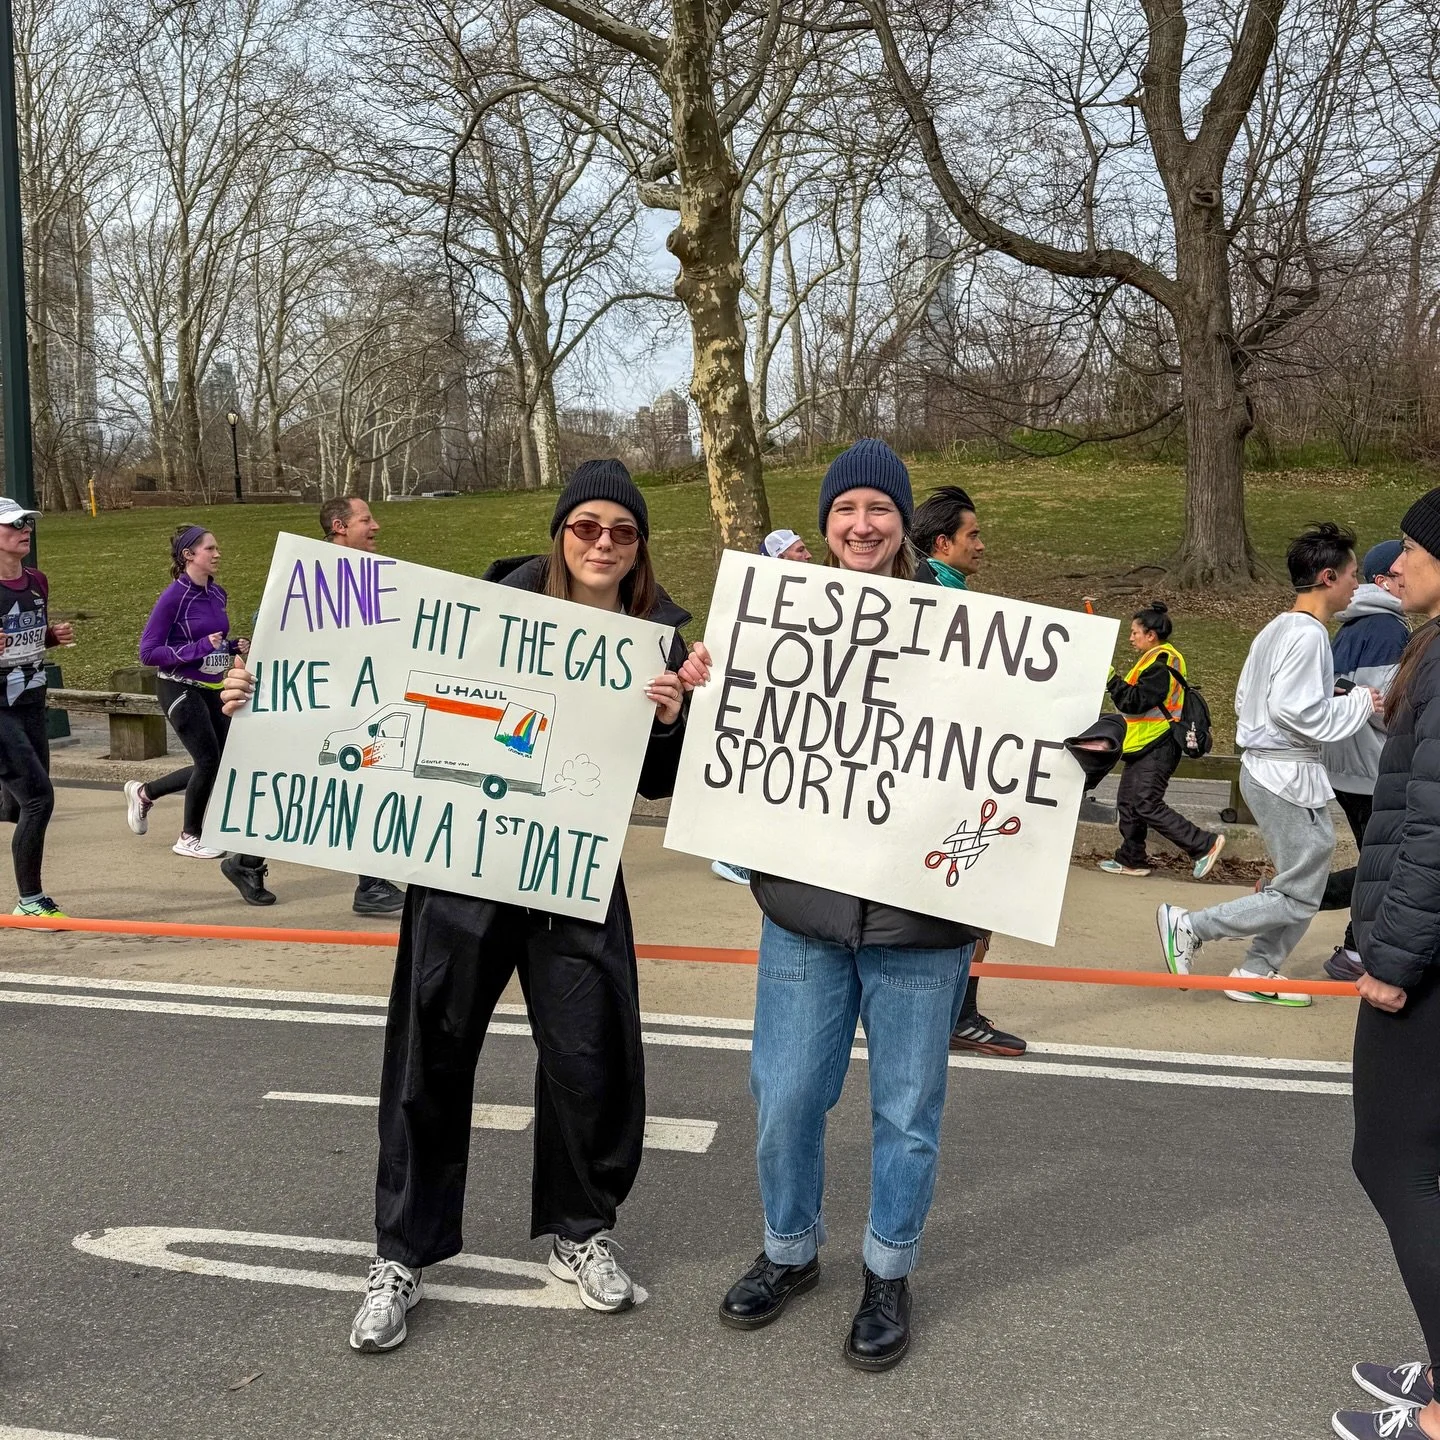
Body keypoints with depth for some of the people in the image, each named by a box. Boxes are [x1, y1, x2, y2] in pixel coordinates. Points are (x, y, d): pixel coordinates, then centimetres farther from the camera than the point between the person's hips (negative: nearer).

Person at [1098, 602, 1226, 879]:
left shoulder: (1161, 664, -17)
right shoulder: (1157, 659, 17)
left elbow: (1135, 701, -22)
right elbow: (1137, 699, 19)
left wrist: (1111, 678, -17)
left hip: (1157, 749, -11)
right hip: (1145, 746, 11)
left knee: (1146, 805, -13)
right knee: (1128, 802, 13)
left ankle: (1205, 844, -9)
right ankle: (1131, 859, 21)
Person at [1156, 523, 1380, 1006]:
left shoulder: (1275, 629, 13)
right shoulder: (1308, 634, -16)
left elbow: (1244, 699, 15)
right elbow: (1294, 709, -25)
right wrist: (1357, 704, -12)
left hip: (1263, 766, 10)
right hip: (1289, 775, -10)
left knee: (1299, 882, 17)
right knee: (1298, 899, -2)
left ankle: (1256, 973, 22)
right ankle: (1188, 925, 0)